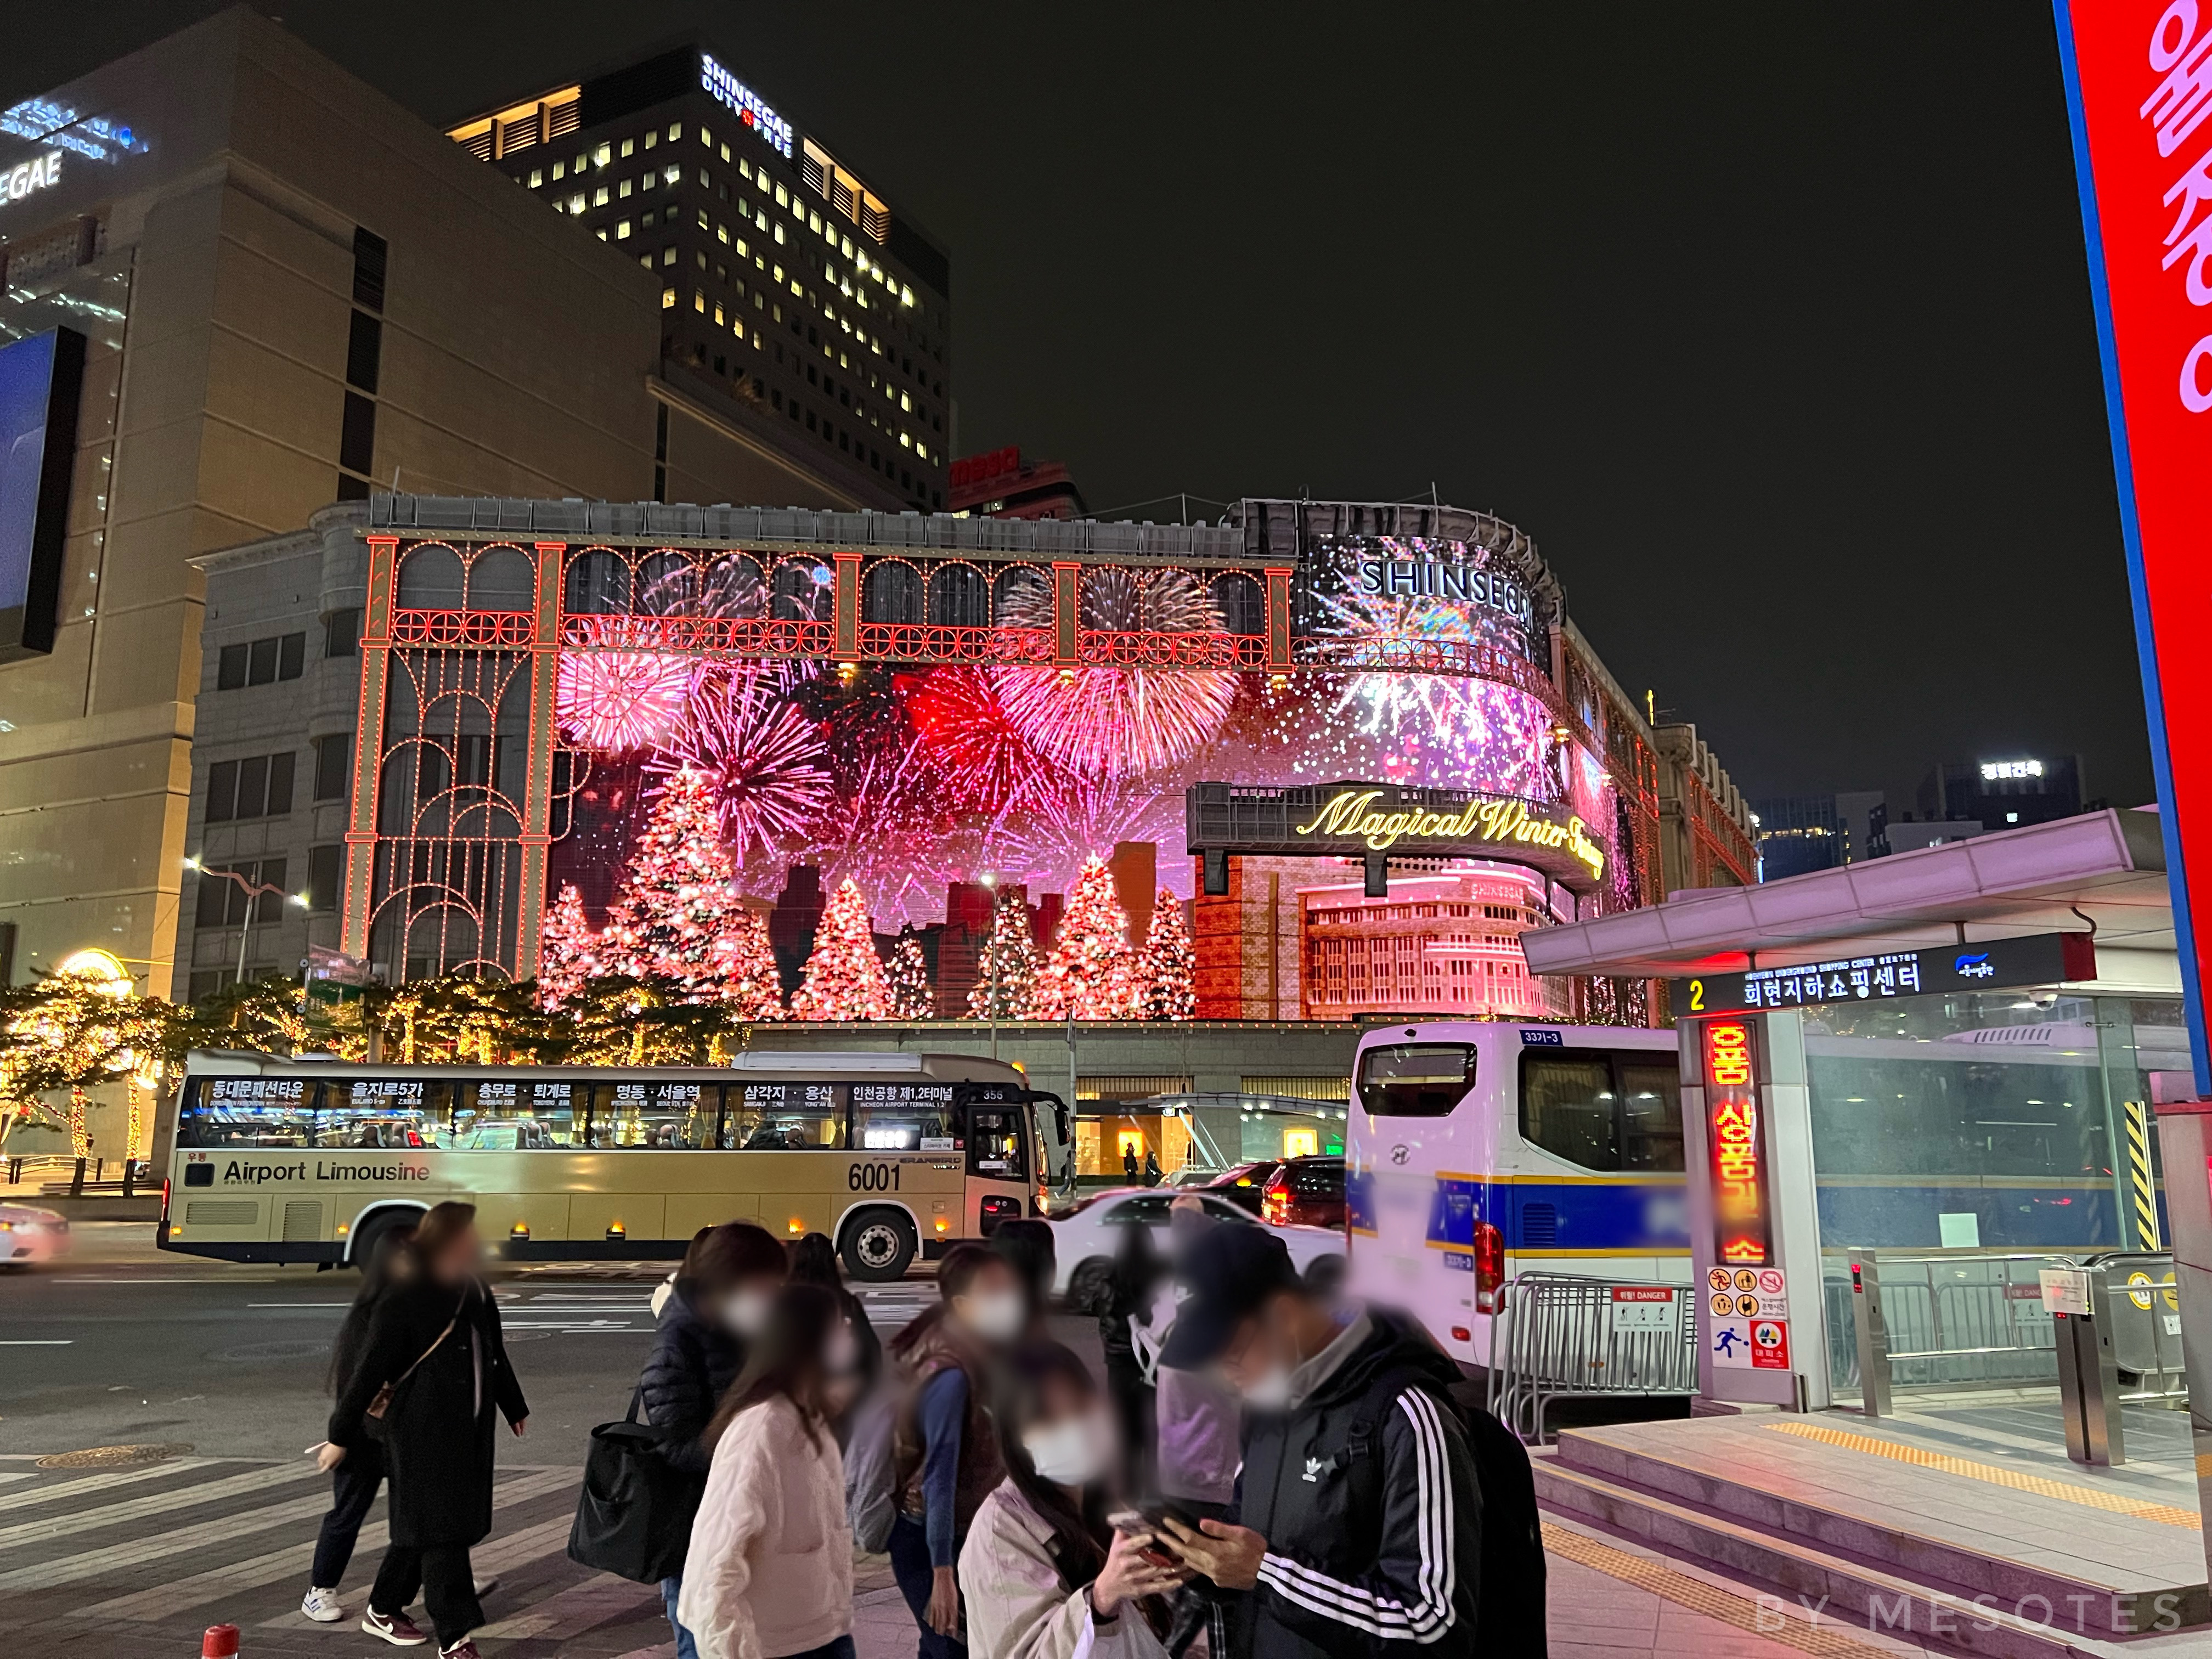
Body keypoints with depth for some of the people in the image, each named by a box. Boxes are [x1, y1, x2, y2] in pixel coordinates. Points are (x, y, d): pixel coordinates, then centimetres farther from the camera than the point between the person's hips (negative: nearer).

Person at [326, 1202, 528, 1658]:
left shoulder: (477, 1296, 6)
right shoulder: (403, 1304, -15)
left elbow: (495, 1358, 19)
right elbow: (369, 1372, -11)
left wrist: (514, 1408, 29)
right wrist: (341, 1436, -7)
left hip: (468, 1432, 7)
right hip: (422, 1434, -7)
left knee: (423, 1524, 18)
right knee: (440, 1530, -5)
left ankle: (383, 1610, 36)